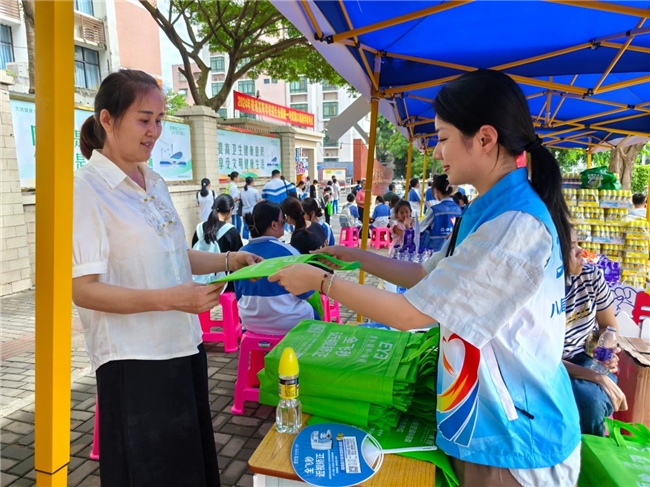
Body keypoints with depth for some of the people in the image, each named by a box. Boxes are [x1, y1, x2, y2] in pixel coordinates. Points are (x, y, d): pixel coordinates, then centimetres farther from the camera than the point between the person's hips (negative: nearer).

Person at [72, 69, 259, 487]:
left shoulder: (156, 184, 9)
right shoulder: (87, 190, -13)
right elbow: (83, 289, -18)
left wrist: (227, 260, 3)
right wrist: (168, 299, -27)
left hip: (184, 348, 7)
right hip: (135, 361, -7)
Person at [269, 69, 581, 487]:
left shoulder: (514, 226, -29)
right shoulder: (494, 211, 4)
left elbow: (408, 314, -26)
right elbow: (427, 275, 11)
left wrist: (320, 280, -15)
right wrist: (356, 256, 7)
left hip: (511, 439, -8)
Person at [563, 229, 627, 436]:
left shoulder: (591, 275, -9)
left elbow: (609, 326, 7)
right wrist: (597, 378, -27)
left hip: (591, 361, 3)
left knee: (593, 400, -28)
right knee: (587, 399, -31)